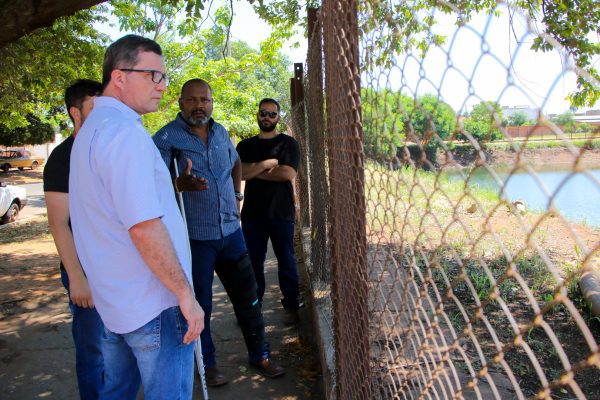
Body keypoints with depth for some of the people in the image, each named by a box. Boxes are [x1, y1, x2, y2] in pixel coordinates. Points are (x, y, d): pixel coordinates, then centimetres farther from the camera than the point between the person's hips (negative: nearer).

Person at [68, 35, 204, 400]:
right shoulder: (125, 131, -19)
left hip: (113, 302, 10)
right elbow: (145, 228, -25)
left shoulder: (91, 129, 13)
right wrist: (186, 295, -18)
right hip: (154, 305, -10)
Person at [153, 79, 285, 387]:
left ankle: (259, 355, 31)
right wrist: (181, 184, -37)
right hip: (194, 237, -5)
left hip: (230, 231, 6)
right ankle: (207, 364, 29)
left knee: (247, 295, 13)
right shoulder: (167, 138, -9)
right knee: (200, 304, 8)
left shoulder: (220, 132, 10)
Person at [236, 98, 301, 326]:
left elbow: (288, 173, -13)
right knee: (253, 262, 8)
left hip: (281, 213, -2)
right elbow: (240, 172, -5)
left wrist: (255, 171, -7)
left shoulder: (288, 143, 3)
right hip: (252, 213, 3)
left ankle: (291, 306, 17)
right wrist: (269, 163, -11)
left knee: (286, 261, 5)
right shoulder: (245, 146, 12)